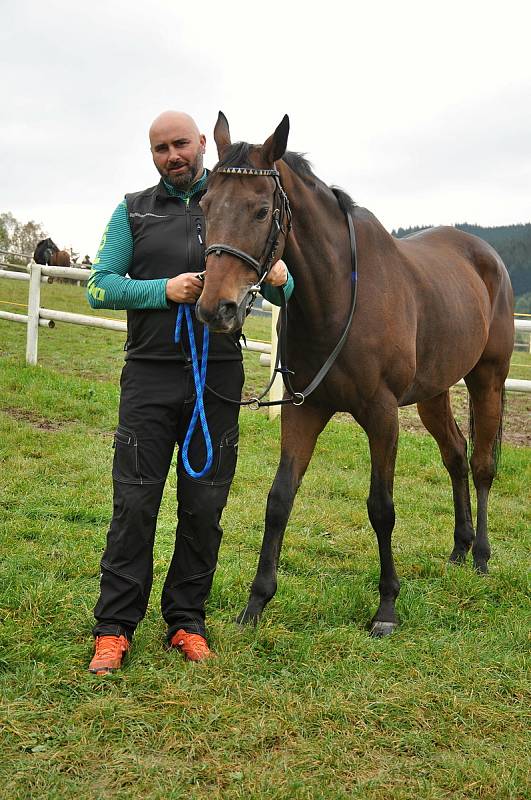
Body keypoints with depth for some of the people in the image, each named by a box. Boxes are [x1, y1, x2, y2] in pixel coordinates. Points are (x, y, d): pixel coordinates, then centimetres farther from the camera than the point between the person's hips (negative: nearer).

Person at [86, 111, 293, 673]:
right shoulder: (133, 211, 9)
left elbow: (284, 295, 10)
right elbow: (100, 285, 1)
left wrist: (279, 278, -15)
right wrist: (164, 290, -14)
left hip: (218, 375, 1)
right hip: (150, 374, -1)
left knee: (204, 505, 6)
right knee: (134, 500, -2)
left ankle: (187, 621, 19)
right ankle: (114, 627, 7)